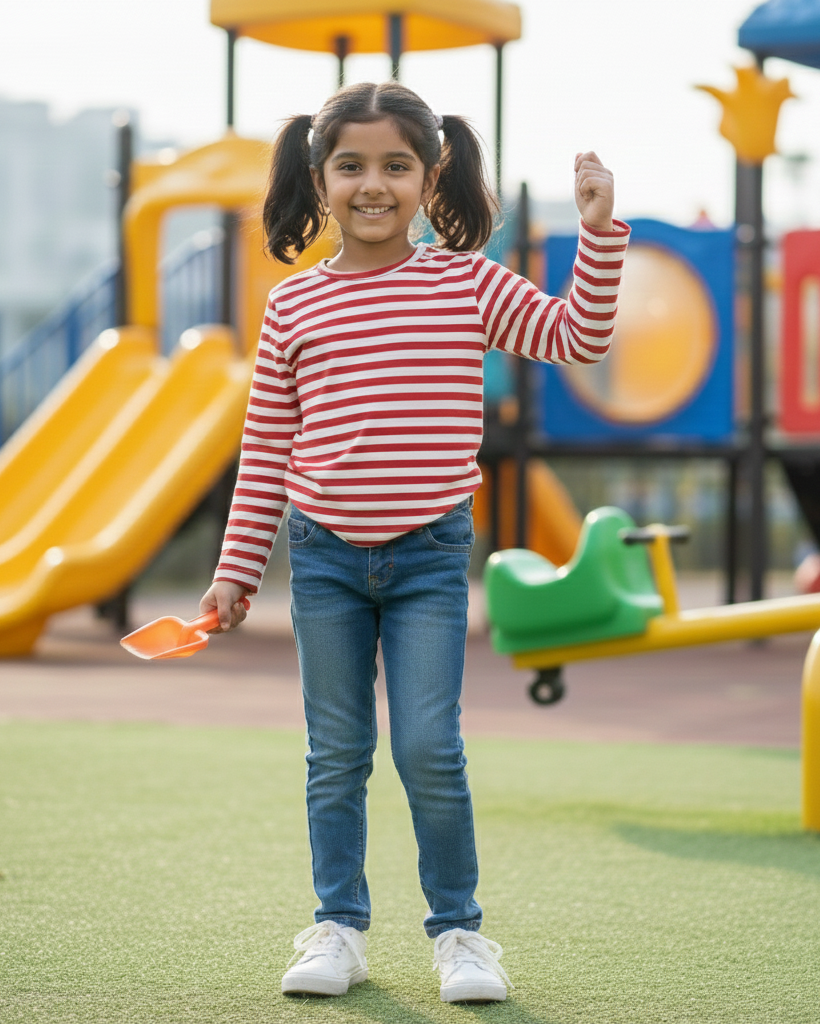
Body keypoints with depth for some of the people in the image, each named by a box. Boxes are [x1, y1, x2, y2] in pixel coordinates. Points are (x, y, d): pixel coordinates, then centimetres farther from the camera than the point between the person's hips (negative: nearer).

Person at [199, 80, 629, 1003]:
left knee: (427, 748, -5)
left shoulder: (469, 283, 0)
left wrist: (598, 233, -16)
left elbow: (578, 338, -6)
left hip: (429, 554, -1)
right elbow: (265, 449, 5)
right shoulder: (292, 306, 1)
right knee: (336, 754, 8)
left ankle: (457, 928, 11)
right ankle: (338, 928, 20)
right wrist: (237, 570, 5)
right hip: (323, 556, 2)